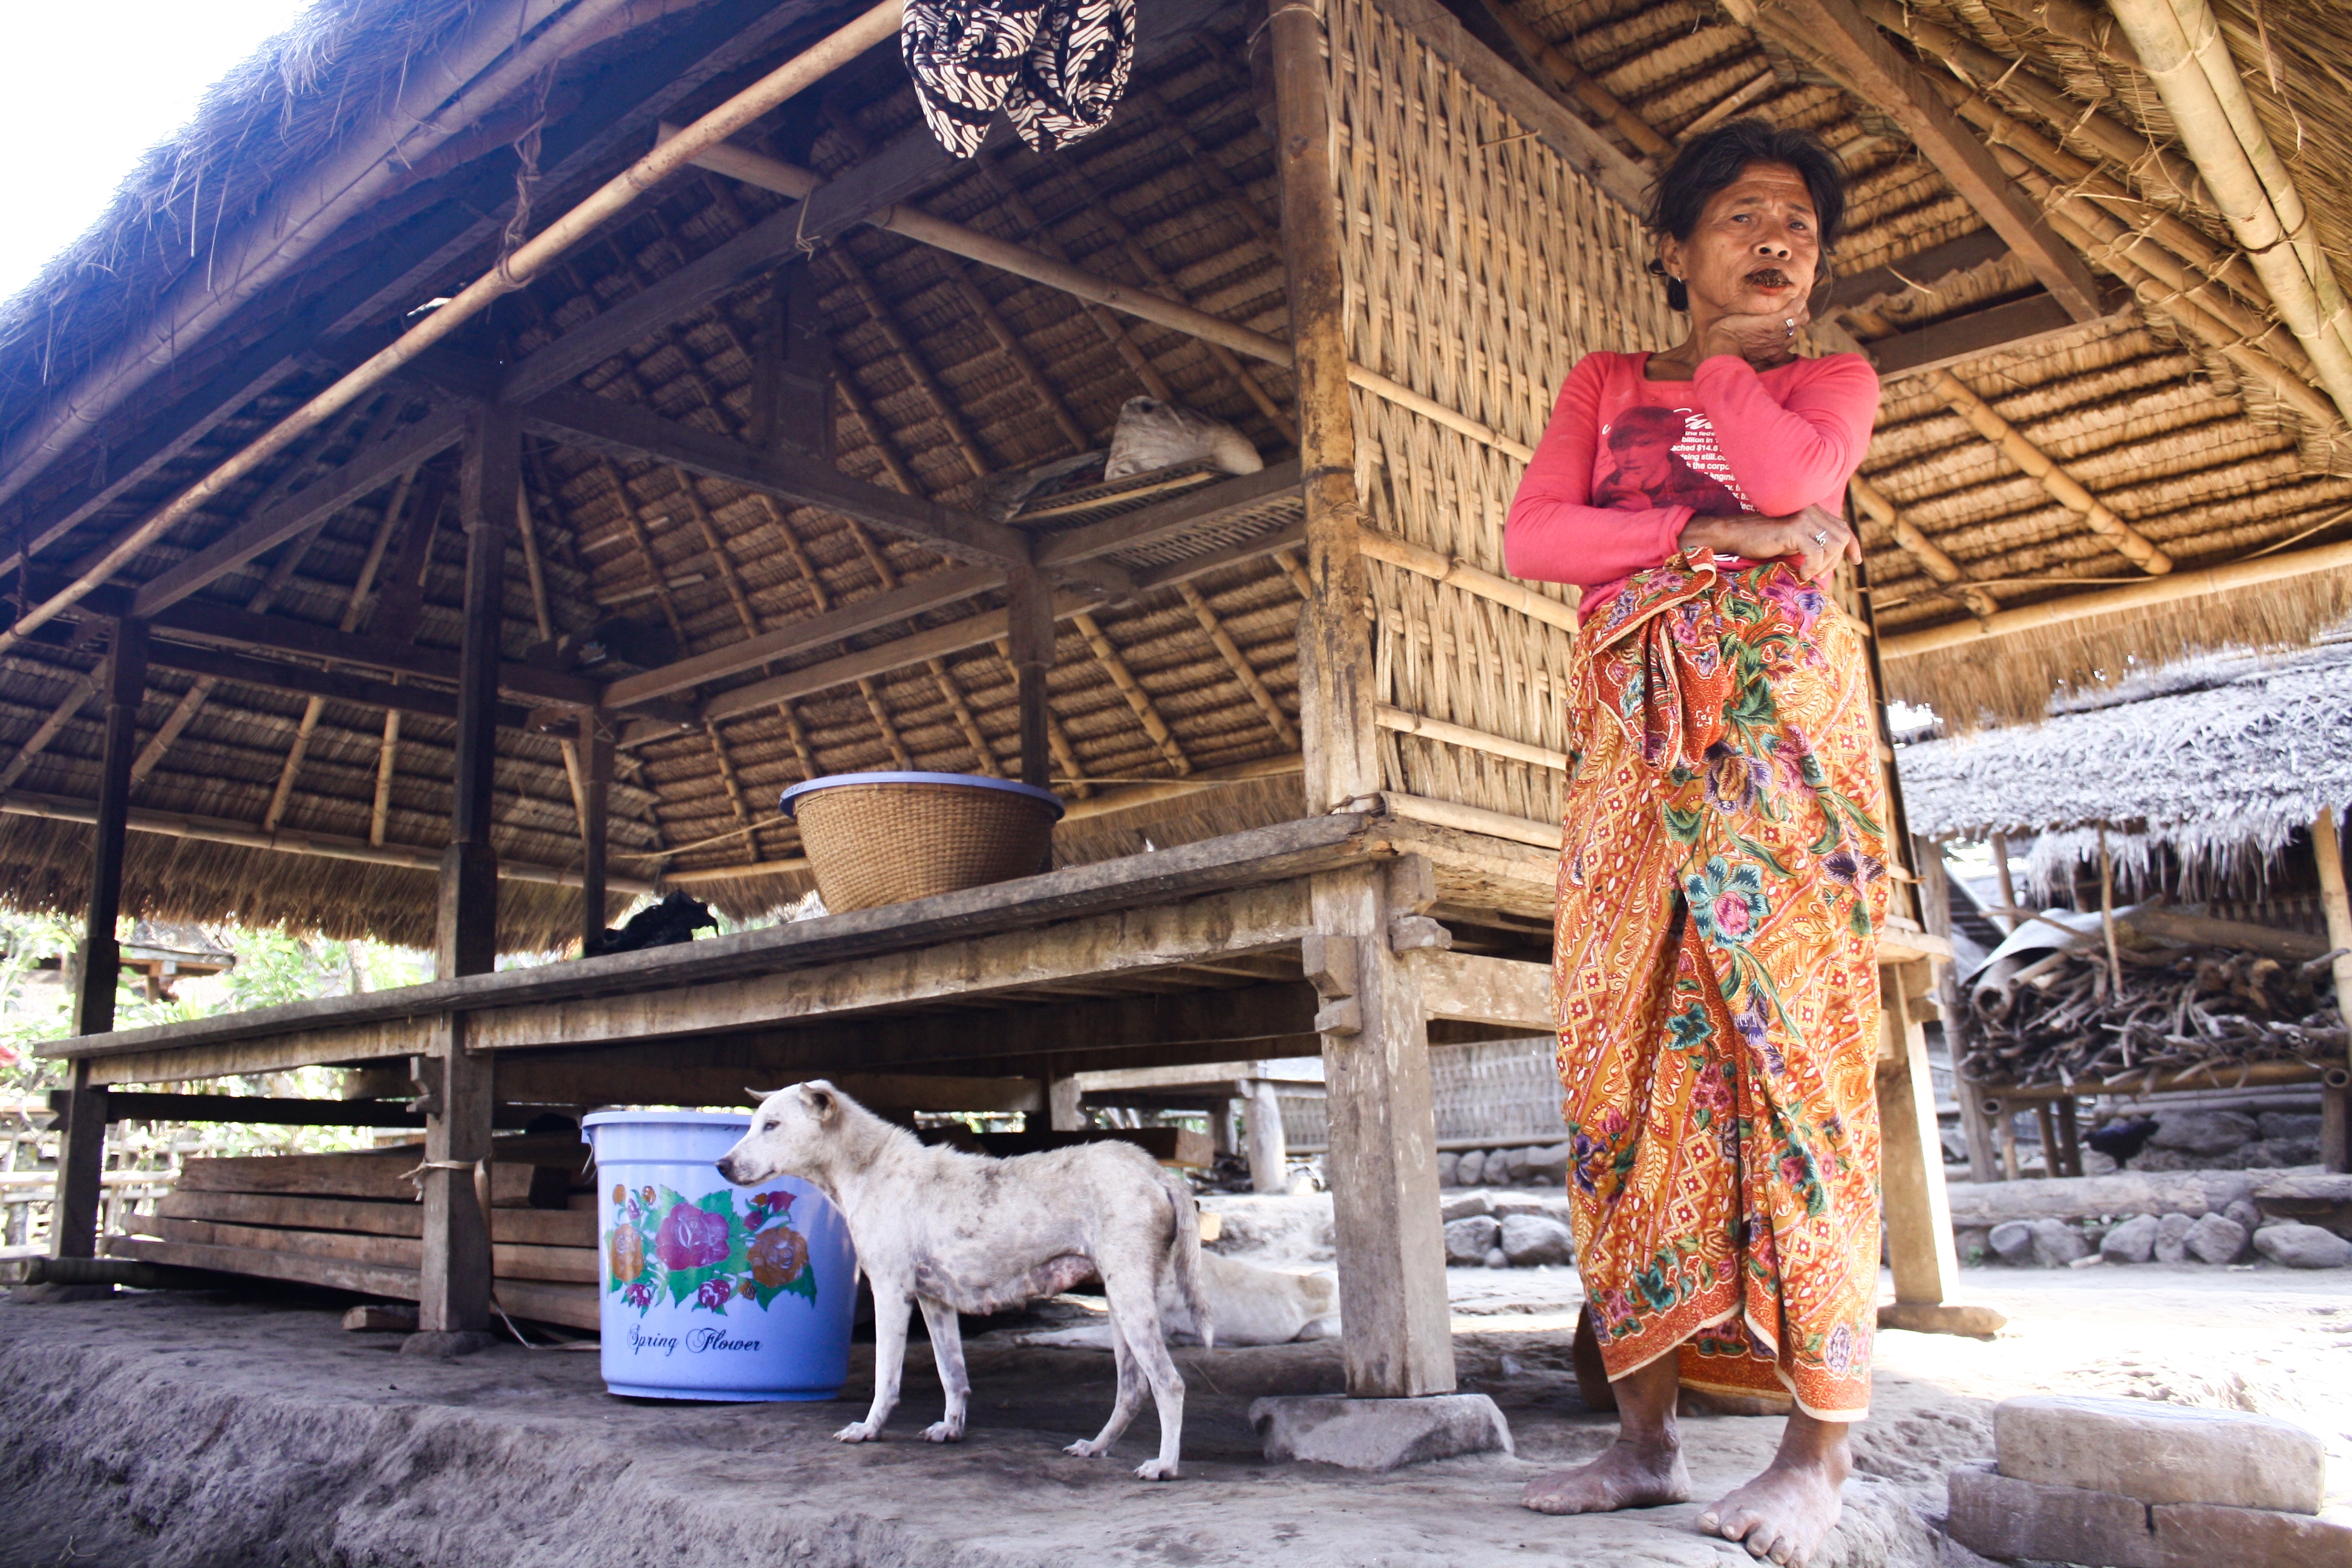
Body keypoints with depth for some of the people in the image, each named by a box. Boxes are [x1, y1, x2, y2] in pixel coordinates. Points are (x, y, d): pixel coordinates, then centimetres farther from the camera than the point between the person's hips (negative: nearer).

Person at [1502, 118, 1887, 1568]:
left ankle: (1822, 1445, -5)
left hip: (1781, 725, -2)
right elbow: (1531, 537, 3)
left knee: (1794, 1032, -11)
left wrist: (1724, 362, 9)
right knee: (1630, 1056, -4)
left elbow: (1793, 476, -9)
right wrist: (1710, 535, -7)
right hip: (1633, 738, 2)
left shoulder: (1831, 377, 16)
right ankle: (1648, 1437, 1)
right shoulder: (1605, 382, 21)